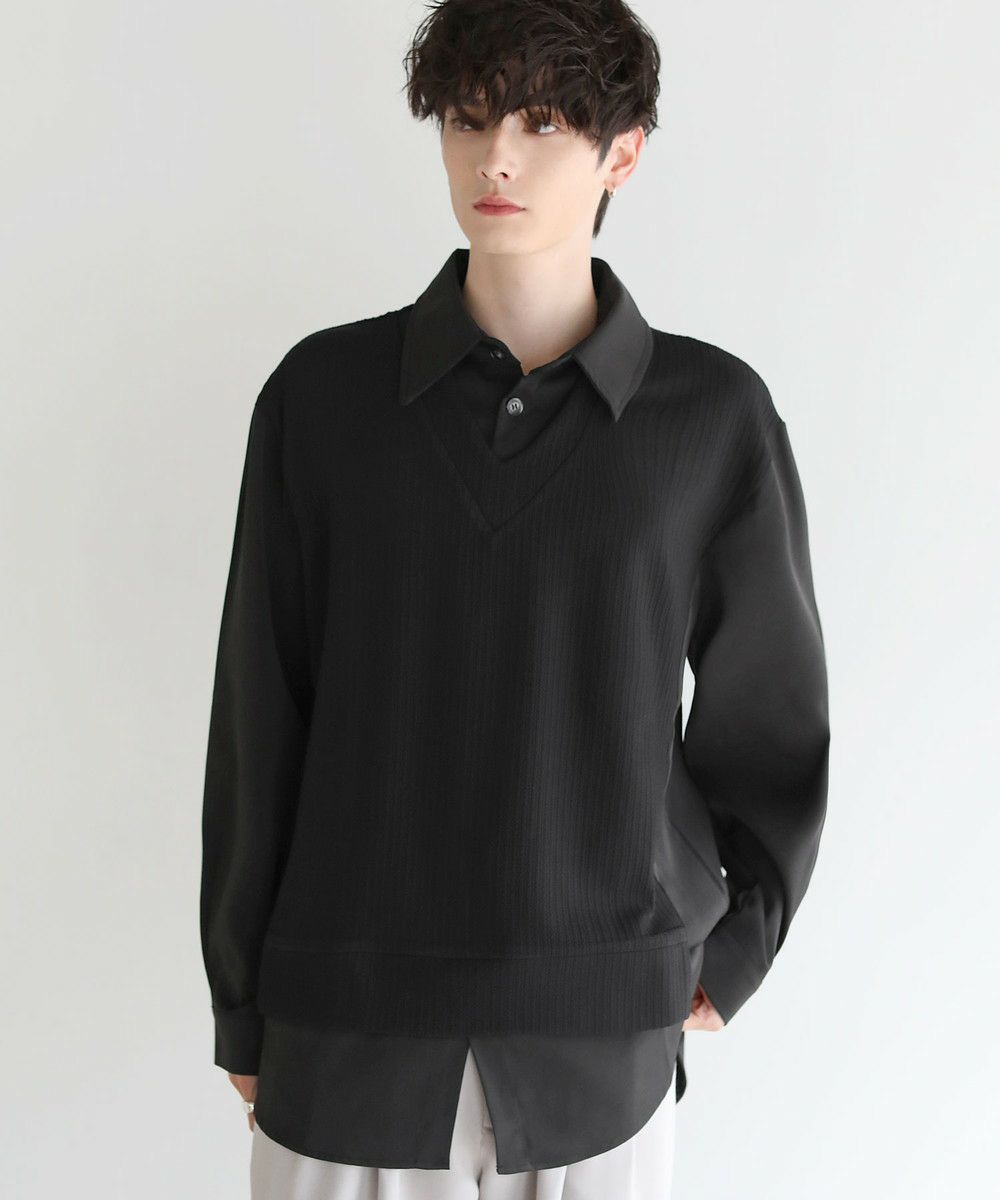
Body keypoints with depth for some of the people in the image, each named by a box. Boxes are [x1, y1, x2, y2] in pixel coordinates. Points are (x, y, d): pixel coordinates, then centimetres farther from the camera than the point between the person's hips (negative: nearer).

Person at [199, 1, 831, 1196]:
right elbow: (258, 720, 1)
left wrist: (728, 953, 9)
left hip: (602, 1043, 0)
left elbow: (768, 714, 8)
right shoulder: (324, 392, -3)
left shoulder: (714, 413, -4)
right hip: (352, 1028, 0)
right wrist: (242, 1008, 5)